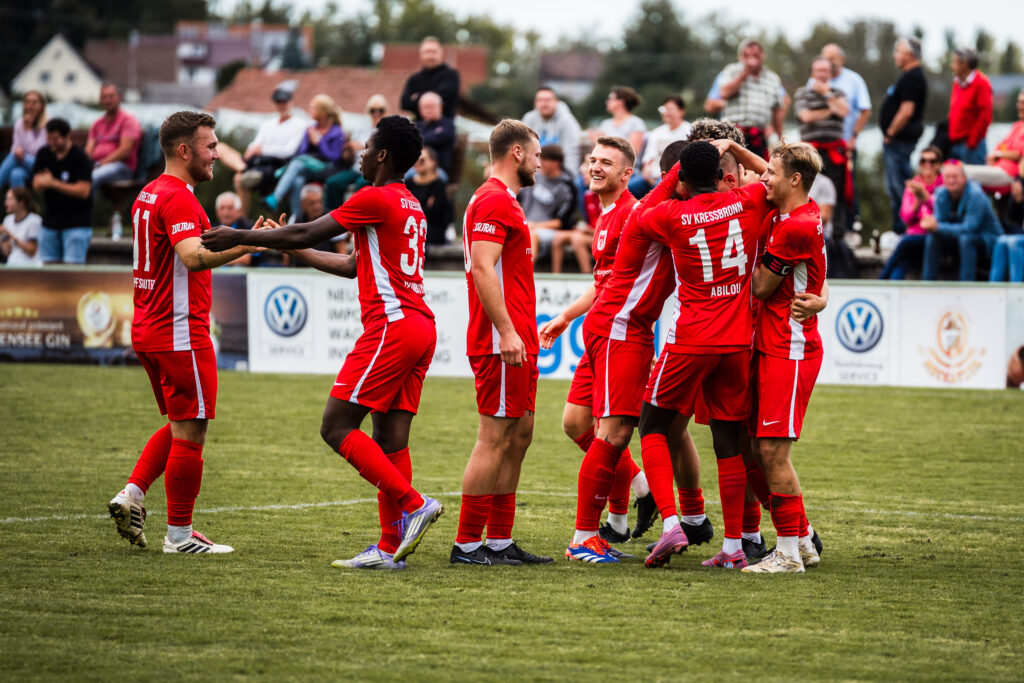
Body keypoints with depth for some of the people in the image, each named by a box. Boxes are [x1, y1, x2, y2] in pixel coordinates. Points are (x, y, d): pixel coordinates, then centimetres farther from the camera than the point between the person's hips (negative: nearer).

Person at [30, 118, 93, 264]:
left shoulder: (80, 158, -11)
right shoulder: (44, 154, 7)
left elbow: (83, 191, -17)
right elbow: (36, 184, 5)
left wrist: (53, 183, -18)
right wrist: (43, 182, -20)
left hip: (76, 222, -6)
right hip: (51, 220, 6)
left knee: (72, 264, -13)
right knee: (49, 263, 2)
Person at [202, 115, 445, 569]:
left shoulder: (375, 199, -7)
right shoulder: (410, 207, 22)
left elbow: (305, 234, -6)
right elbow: (353, 265, 30)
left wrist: (240, 238, 4)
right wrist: (289, 248, 35)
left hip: (391, 326, -9)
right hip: (420, 329, 9)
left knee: (337, 427, -8)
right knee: (389, 439, 6)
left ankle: (413, 504, -15)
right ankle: (390, 546, 2)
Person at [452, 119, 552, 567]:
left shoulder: (502, 201, 21)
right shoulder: (494, 201, -12)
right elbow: (482, 268, -22)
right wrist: (507, 331, -26)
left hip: (516, 341, 11)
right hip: (502, 342, -11)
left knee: (519, 435, 11)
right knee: (495, 438, -9)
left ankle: (500, 541, 13)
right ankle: (468, 544, -7)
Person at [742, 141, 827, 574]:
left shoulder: (796, 227, -17)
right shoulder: (786, 216, 11)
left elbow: (761, 287, -11)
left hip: (788, 351, -10)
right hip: (771, 347, 10)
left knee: (773, 450, -9)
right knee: (759, 448, 12)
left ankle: (789, 553, -4)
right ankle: (802, 540, 20)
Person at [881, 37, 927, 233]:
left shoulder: (912, 78, -18)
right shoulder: (910, 76, 16)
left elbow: (906, 111, -25)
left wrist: (890, 134, -16)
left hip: (899, 140, -11)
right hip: (896, 141, 11)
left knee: (899, 185, -8)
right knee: (894, 186, 15)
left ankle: (902, 228, -5)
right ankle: (898, 228, 21)